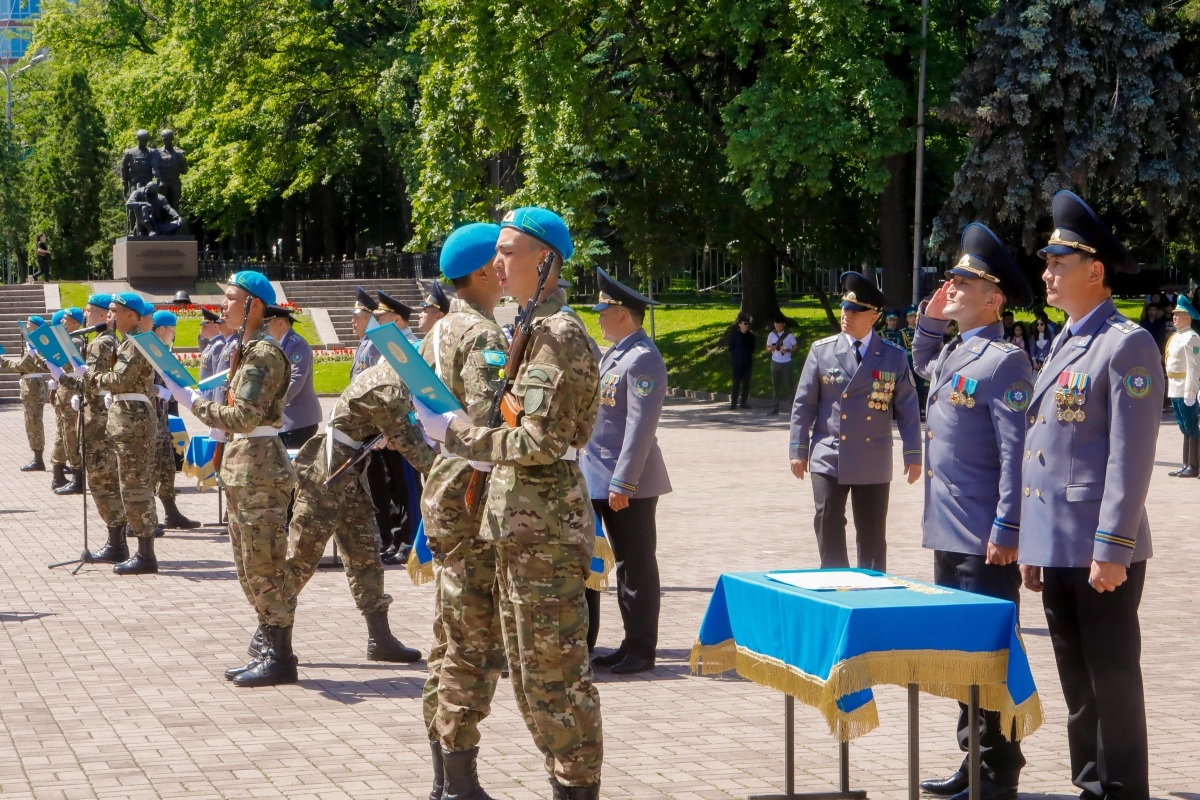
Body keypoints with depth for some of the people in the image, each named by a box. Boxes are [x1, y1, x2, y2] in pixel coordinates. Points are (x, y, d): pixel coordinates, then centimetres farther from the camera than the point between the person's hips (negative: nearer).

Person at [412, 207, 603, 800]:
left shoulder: (557, 333, -15)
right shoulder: (532, 328, 16)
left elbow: (541, 441, -22)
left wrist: (453, 433, -15)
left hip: (544, 525, -10)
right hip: (520, 521, 10)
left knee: (555, 669, -4)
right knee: (529, 668, 15)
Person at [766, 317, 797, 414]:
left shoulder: (789, 335, -4)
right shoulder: (771, 335, 3)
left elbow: (795, 347, 3)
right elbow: (767, 349, 9)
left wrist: (787, 350, -17)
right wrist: (772, 348, -15)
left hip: (786, 362, -2)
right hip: (775, 362, 2)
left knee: (788, 384, -2)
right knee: (775, 385, 4)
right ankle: (775, 408, 7)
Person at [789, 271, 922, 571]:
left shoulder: (894, 357, 3)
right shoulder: (821, 351, 3)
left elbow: (908, 408, 4)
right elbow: (803, 403, 5)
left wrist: (913, 454, 0)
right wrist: (798, 449, 2)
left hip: (874, 464, 0)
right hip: (828, 459, 0)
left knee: (873, 535, 5)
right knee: (828, 526, -6)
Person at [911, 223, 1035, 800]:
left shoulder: (1004, 359, -13)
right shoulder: (953, 353, 13)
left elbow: (1017, 451, -18)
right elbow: (922, 365, 39)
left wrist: (1006, 532, -21)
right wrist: (931, 319, 20)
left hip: (985, 541, -9)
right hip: (949, 535, 9)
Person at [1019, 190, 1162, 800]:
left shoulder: (1126, 345, -10)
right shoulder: (1062, 346, 17)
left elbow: (1131, 456, -16)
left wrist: (1112, 549, -20)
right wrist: (1031, 548, 18)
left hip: (1102, 551, -8)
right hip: (1055, 547, 9)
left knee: (1113, 681, -2)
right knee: (1077, 685, 14)